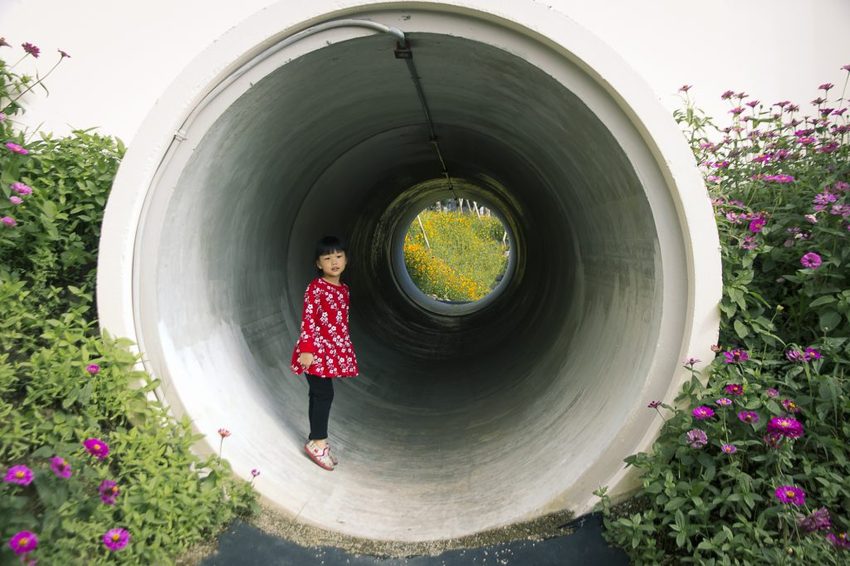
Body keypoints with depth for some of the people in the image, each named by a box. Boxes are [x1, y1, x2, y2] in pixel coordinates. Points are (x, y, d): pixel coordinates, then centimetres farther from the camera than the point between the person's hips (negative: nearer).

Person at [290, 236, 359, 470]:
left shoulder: (344, 289, 11)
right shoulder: (316, 288, -12)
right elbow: (308, 320, -15)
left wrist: (345, 350, 20)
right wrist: (307, 349, -19)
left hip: (334, 351, 7)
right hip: (317, 350, -7)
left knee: (319, 395, 13)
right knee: (324, 394, -6)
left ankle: (317, 441, 21)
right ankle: (318, 442, 5)